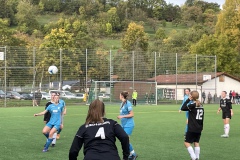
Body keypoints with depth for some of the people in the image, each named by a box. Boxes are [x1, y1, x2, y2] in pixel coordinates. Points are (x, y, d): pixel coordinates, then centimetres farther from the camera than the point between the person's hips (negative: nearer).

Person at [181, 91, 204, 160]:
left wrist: (188, 100, -8)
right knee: (196, 142, 14)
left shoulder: (192, 105, -14)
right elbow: (202, 118, 15)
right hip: (199, 129, 7)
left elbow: (183, 108, -12)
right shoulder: (201, 105, 9)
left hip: (192, 129, -7)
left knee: (187, 142, 0)